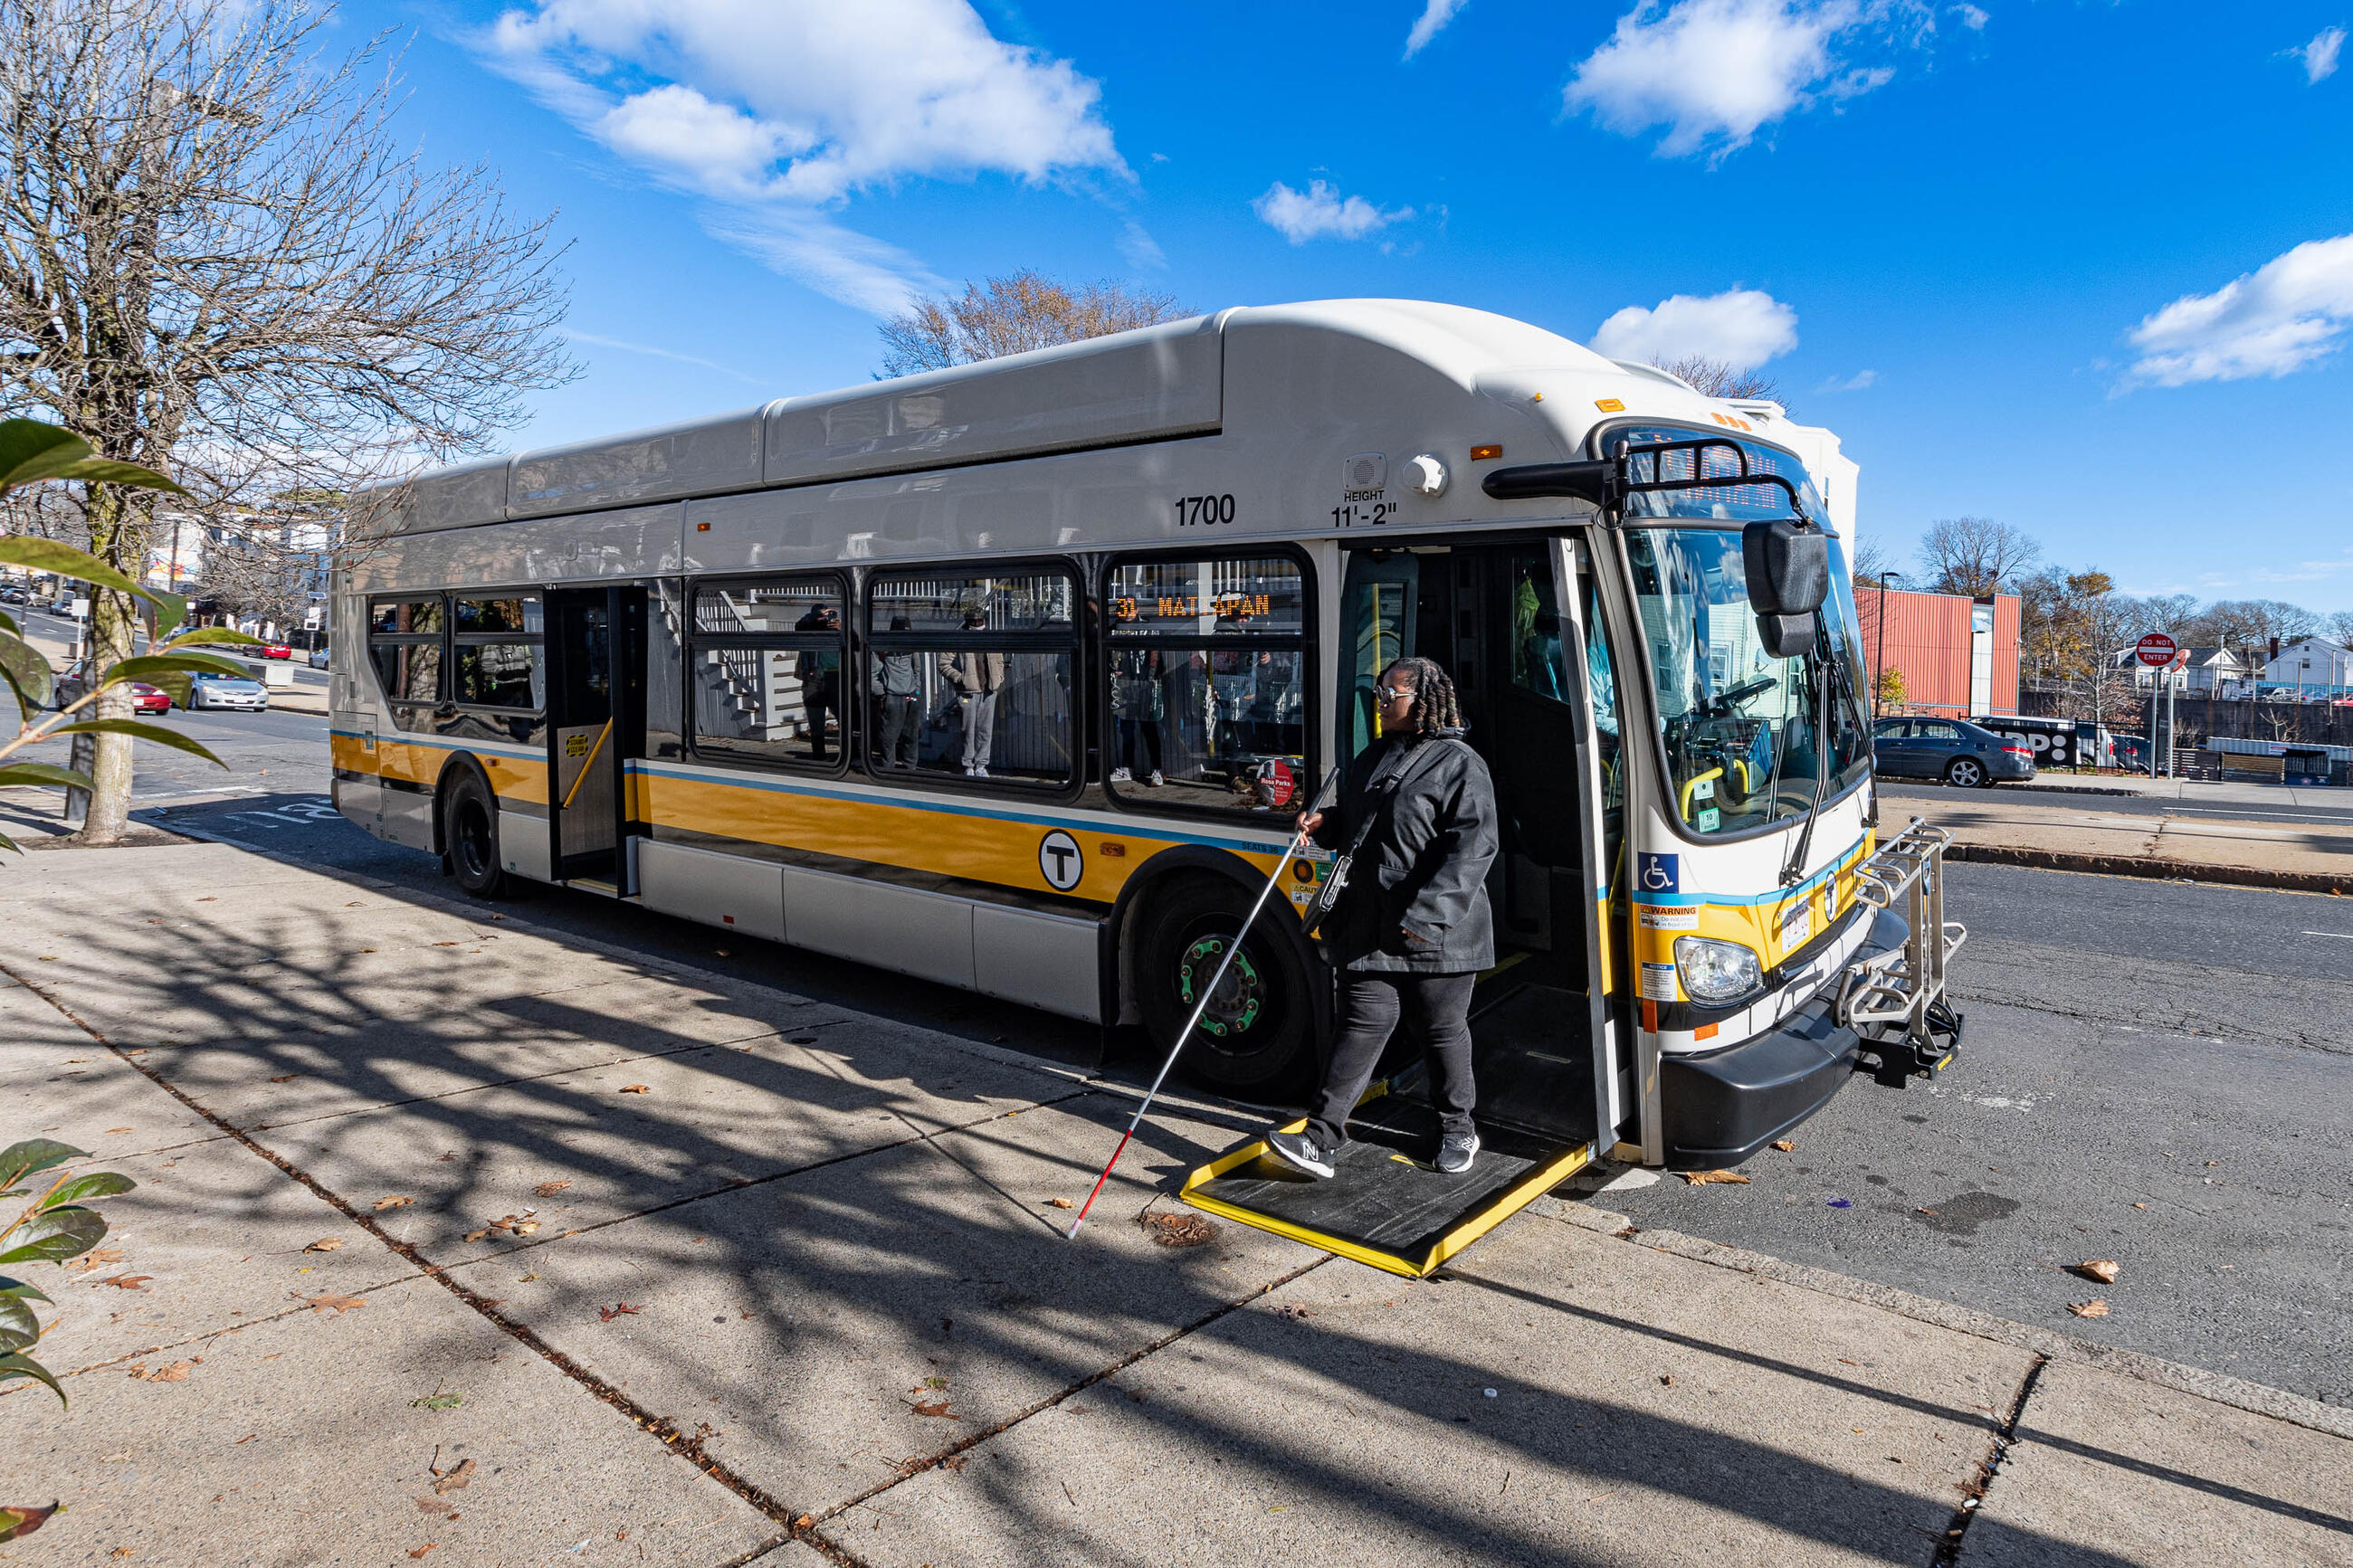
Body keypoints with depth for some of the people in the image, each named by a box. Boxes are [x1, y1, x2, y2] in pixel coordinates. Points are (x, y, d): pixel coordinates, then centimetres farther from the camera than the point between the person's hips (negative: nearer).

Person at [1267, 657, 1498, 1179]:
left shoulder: (1459, 765, -10)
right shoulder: (1375, 757, 14)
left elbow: (1472, 848, -19)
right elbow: (1354, 822, 28)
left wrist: (1427, 913, -26)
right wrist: (1324, 823, 6)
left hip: (1436, 934, -6)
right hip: (1370, 927, 6)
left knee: (1442, 1029, 9)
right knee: (1364, 1025, 3)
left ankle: (1457, 1129, 30)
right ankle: (1320, 1141, 0)